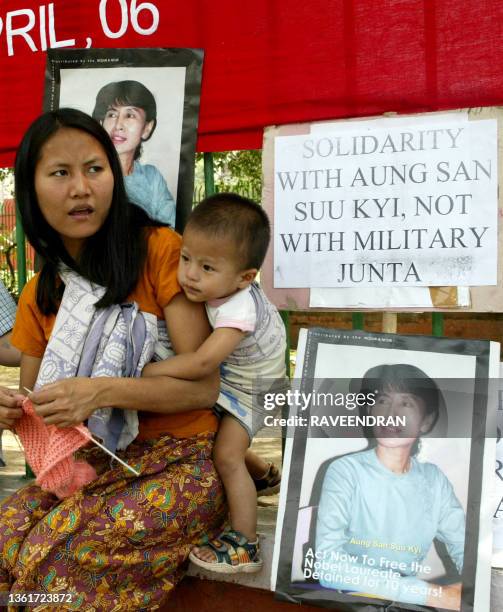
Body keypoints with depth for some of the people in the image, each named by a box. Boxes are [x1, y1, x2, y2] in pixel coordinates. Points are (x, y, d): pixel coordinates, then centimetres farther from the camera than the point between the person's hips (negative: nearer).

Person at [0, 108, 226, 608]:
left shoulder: (160, 250, -11)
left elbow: (203, 386, -14)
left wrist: (103, 392, -26)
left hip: (180, 458, -5)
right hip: (91, 460, 5)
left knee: (56, 556, -25)